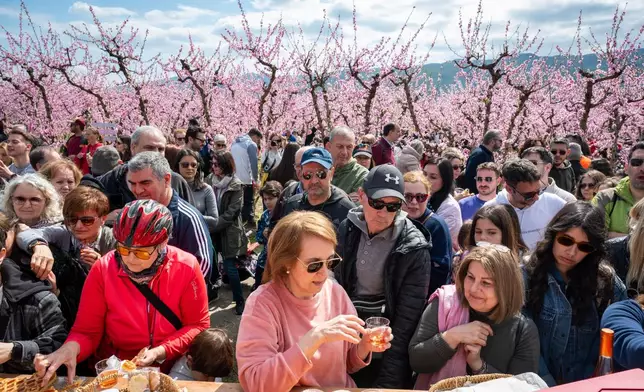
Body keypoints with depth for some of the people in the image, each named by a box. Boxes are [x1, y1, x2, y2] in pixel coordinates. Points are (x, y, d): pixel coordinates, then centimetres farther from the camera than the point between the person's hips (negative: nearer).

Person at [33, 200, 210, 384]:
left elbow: (198, 325, -5)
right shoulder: (103, 269, -12)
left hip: (172, 368, 1)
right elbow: (86, 331, -5)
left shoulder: (186, 268, -15)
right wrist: (70, 348, -27)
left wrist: (162, 352, -18)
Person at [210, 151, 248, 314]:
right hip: (214, 231, 6)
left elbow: (230, 213, -18)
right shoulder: (214, 182, 4)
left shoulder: (236, 186, -13)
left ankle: (239, 301, 9)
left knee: (230, 267, -4)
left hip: (229, 232, -6)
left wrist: (211, 226, -20)